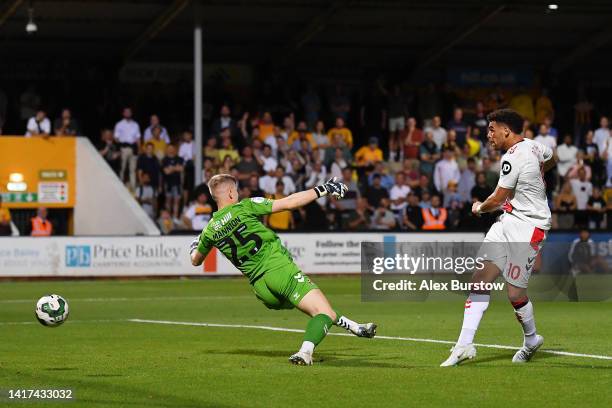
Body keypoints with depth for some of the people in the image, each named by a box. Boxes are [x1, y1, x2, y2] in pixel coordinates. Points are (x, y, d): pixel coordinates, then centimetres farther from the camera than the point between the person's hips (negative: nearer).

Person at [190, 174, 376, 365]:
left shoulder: (210, 231, 11)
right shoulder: (244, 207, -2)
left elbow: (196, 261, 29)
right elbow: (289, 203, -4)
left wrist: (194, 247, 53)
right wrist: (323, 190, 4)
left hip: (258, 284, 6)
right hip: (279, 268, -6)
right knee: (325, 312, -13)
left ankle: (353, 327, 30)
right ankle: (305, 352, -37)